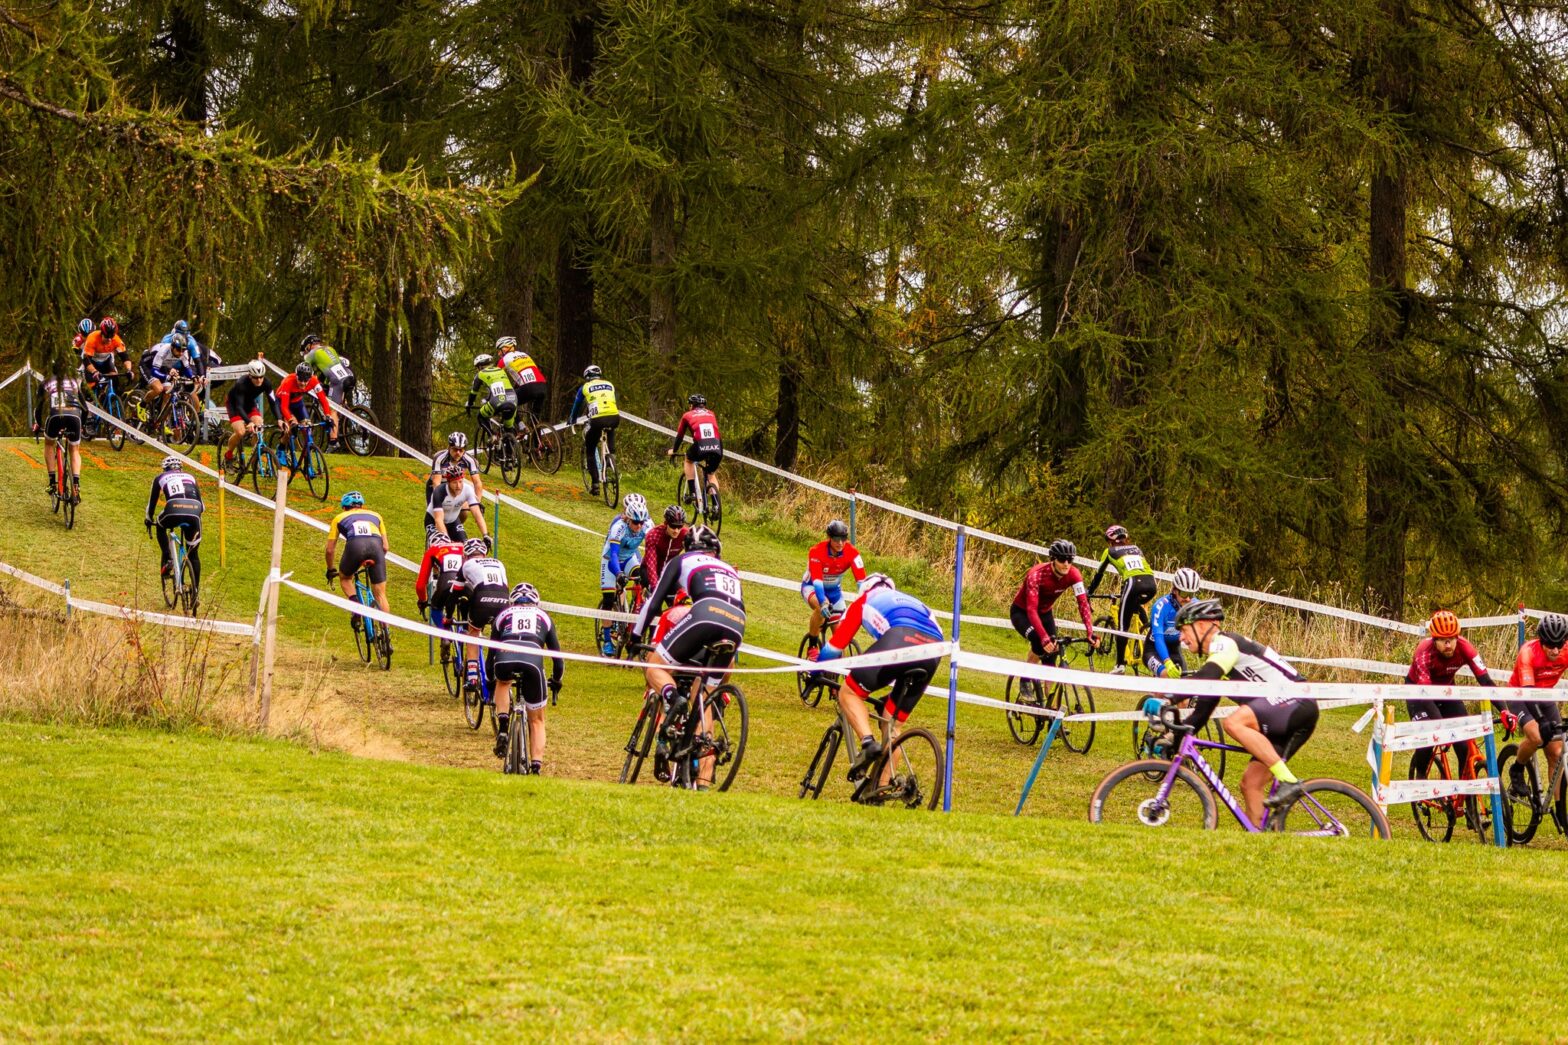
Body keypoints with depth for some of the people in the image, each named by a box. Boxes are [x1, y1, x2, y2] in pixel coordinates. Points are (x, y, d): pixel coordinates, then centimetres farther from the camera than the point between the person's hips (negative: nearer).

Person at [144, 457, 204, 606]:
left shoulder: (160, 477, 26)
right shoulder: (190, 477, 33)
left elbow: (152, 501, 30)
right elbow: (201, 504, 36)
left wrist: (148, 521, 46)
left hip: (173, 511, -2)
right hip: (194, 513, 2)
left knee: (161, 526, 35)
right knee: (193, 554, 18)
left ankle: (166, 560, 16)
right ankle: (195, 591, 10)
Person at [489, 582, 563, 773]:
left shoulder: (503, 615, 33)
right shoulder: (543, 617, 32)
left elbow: (492, 651, 36)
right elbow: (556, 653, 33)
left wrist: (490, 679, 50)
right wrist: (556, 680, 49)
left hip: (505, 659, 0)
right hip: (533, 661, 0)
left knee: (503, 682, 39)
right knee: (536, 721, 18)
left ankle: (502, 727, 18)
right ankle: (536, 766, 7)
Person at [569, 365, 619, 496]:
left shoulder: (585, 387, 17)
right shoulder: (609, 385, 24)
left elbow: (577, 406, 29)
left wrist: (571, 420, 48)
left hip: (597, 420, -3)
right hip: (614, 418, 3)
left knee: (590, 450, 14)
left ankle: (595, 483, 3)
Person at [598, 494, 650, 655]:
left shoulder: (646, 526, -25)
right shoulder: (619, 527, -36)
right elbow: (613, 553, -44)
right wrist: (618, 574, -59)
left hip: (630, 558, 3)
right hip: (611, 560, -3)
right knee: (608, 600, -8)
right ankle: (606, 639, 5)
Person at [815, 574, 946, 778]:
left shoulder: (864, 600, 30)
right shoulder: (914, 602, 43)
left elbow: (837, 642, 30)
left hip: (899, 639, -5)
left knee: (849, 693, 12)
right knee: (893, 725, 18)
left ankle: (868, 742, -12)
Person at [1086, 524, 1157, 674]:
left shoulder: (1110, 551, 21)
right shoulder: (1136, 549, 32)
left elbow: (1098, 575, 25)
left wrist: (1088, 594, 37)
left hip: (1133, 583, -5)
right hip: (1151, 584, 5)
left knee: (1122, 626, 1)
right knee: (1135, 605, 37)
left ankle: (1120, 664, -4)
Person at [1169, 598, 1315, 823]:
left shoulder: (1225, 643, -9)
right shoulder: (1217, 655, 21)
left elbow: (1205, 679, -29)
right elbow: (1203, 709, 23)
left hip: (1297, 703, -10)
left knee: (1235, 722, -30)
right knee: (1251, 782, 3)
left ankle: (1289, 781, -28)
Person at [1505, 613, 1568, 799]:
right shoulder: (1528, 652, -31)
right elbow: (1528, 690, -40)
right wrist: (1543, 721, -51)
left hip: (1544, 696, 4)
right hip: (1520, 696, -4)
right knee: (1536, 736, -30)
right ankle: (1516, 770, 0)